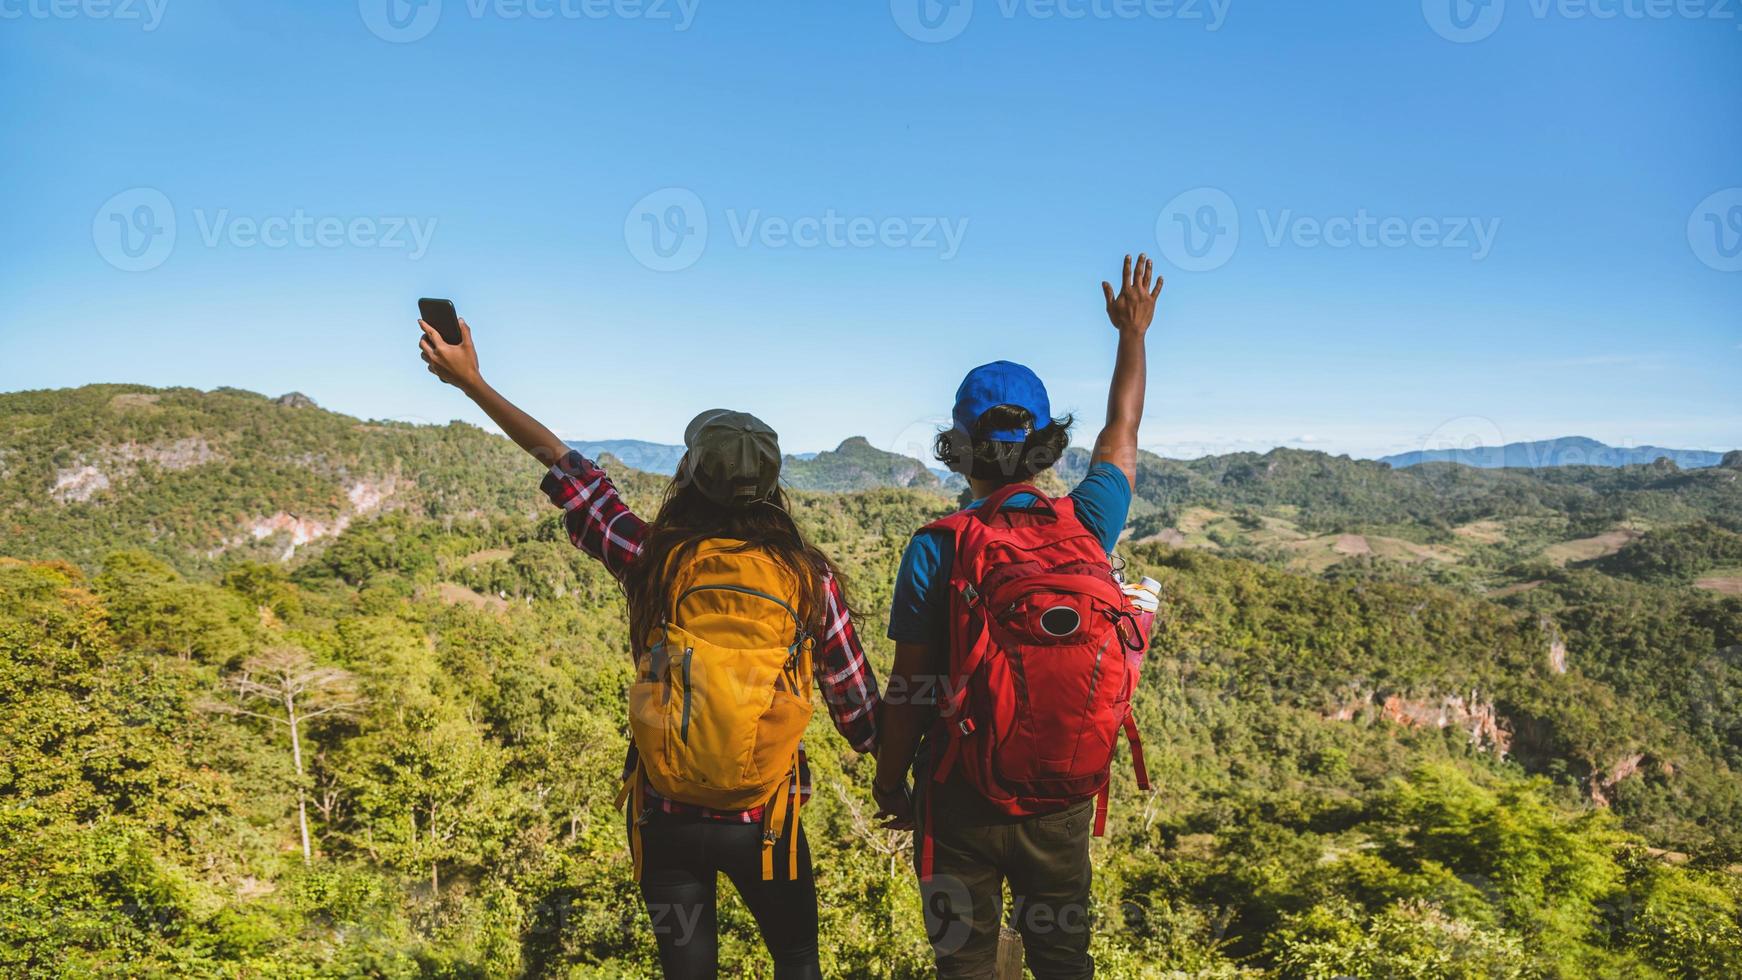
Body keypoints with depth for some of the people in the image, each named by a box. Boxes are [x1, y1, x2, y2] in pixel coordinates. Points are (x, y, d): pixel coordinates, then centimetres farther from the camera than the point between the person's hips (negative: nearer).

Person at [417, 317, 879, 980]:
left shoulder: (655, 559, -11)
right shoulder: (809, 576, -12)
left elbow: (562, 465, -1)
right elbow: (855, 699, -4)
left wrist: (469, 380, 10)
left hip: (665, 818, 1)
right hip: (762, 821, 0)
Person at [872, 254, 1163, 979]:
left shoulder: (937, 548, -15)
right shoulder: (1087, 526, -7)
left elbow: (907, 688, -11)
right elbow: (1122, 433, 12)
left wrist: (889, 783, 5)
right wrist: (1133, 333, 27)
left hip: (964, 802, -3)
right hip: (1067, 803, 3)